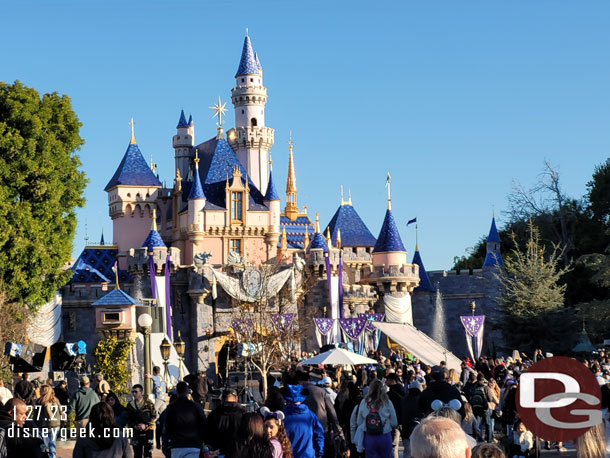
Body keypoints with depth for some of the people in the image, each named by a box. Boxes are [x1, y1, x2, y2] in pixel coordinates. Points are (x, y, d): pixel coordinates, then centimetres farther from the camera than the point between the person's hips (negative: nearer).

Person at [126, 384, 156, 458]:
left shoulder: (148, 402, -1)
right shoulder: (130, 404, 7)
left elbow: (154, 416, -2)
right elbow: (128, 419, 9)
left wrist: (145, 425, -14)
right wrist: (134, 426, -10)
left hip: (148, 430, -3)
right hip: (136, 432, 3)